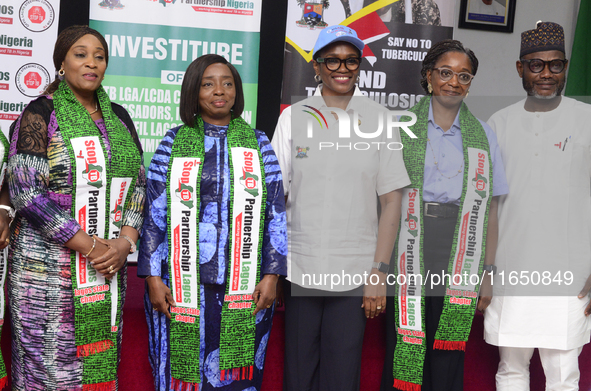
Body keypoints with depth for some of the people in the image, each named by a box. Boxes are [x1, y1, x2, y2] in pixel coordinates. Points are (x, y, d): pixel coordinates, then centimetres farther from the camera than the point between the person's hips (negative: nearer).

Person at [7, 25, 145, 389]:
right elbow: (25, 190, -12)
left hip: (110, 265, 5)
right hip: (50, 270, -4)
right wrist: (90, 246, -15)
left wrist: (124, 242, -5)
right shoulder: (40, 114, -4)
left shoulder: (118, 117, 13)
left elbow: (139, 183, 12)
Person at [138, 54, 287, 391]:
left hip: (244, 288, 1)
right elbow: (154, 215, 3)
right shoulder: (174, 143, 5)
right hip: (182, 287, 0)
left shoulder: (258, 144, 7)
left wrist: (271, 275, -1)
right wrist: (153, 278, -3)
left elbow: (276, 214, 5)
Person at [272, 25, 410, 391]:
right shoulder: (294, 117, 5)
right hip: (300, 270, 1)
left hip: (355, 274, 0)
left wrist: (380, 271, -4)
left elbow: (391, 200, 2)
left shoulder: (379, 119, 4)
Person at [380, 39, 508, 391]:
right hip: (409, 253, -1)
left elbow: (490, 210, 9)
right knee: (401, 351, 1)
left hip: (459, 257, 1)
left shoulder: (483, 135, 11)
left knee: (448, 359, 3)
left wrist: (488, 273, 5)